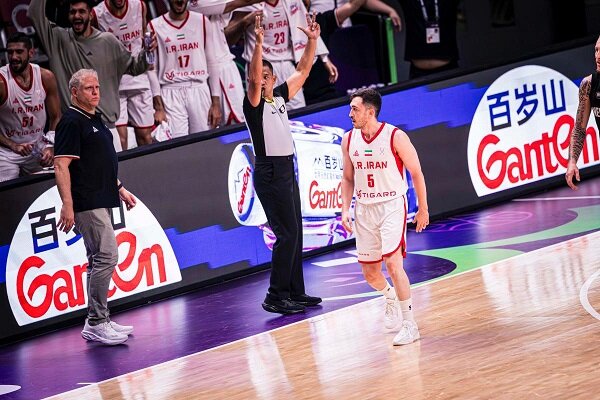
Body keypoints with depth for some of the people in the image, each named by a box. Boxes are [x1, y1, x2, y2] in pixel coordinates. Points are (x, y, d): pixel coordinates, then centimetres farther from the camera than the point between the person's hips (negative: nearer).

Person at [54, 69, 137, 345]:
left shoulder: (95, 120, 18)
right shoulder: (71, 121, -12)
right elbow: (61, 166, -17)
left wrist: (119, 189, 27)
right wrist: (67, 205, -23)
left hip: (101, 202, 10)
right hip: (87, 203, -10)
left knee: (98, 260, 11)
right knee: (106, 257, -13)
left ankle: (97, 322, 16)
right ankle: (96, 323, -10)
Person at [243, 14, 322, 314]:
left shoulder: (280, 96, 11)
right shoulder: (254, 103, -9)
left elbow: (302, 71, 14)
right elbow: (254, 79, -28)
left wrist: (312, 41, 2)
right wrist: (259, 42, -37)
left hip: (287, 168, 8)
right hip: (270, 171, -8)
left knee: (294, 233, 11)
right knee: (287, 233, -12)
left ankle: (295, 292, 19)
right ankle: (275, 297, -8)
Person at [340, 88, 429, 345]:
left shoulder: (396, 137, -13)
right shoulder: (349, 140, 2)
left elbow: (416, 173, -5)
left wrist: (423, 209, -1)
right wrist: (345, 209, 4)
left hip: (392, 206, -5)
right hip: (364, 209, 5)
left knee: (393, 264, -19)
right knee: (369, 272, 9)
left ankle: (409, 324, -11)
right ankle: (390, 297, 43)